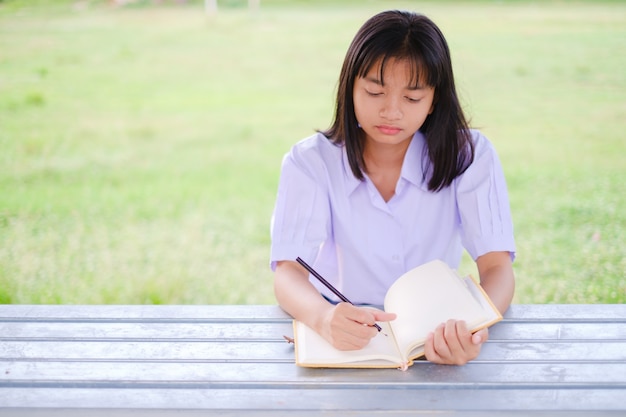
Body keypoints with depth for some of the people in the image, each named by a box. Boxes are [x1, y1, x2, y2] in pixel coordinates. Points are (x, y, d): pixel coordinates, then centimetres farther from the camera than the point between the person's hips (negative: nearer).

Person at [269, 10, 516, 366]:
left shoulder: (469, 156, -4)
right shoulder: (310, 162, -5)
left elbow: (497, 266, -12)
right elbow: (288, 272, -15)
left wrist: (475, 326, -35)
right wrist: (324, 319, -38)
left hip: (436, 334, 1)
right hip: (341, 339, 0)